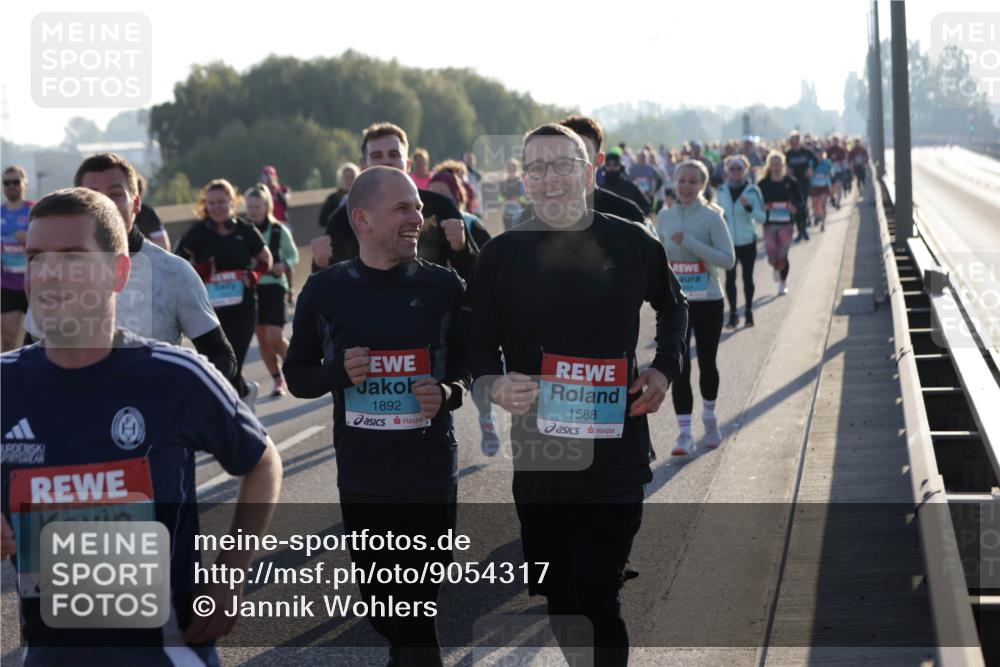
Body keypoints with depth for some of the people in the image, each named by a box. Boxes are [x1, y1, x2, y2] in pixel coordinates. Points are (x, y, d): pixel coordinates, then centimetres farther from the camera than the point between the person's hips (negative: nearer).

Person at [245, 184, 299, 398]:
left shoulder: (279, 230, -6)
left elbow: (293, 255, 3)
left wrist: (283, 265, -16)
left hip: (273, 287, -3)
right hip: (251, 289, 3)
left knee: (274, 339, -12)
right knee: (262, 339, 8)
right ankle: (278, 380, 23)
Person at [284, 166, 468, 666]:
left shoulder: (443, 287, -2)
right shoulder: (326, 291, -1)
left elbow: (470, 367, 7)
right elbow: (297, 376, 8)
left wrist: (448, 394, -14)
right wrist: (339, 372, -13)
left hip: (431, 476, -1)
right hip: (361, 479, 1)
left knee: (417, 613, -1)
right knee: (383, 607, 15)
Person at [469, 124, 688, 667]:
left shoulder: (632, 244, 0)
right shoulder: (502, 254, 0)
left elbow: (672, 307, 20)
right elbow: (477, 345, 5)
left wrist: (665, 368, 6)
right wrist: (493, 384, -16)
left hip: (617, 453, -2)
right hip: (537, 452, 2)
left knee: (596, 598, -10)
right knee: (555, 593, 13)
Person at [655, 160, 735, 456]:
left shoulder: (712, 217, -7)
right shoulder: (665, 217, 5)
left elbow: (728, 259, -15)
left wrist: (689, 242, -22)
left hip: (708, 301, -2)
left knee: (707, 363, 10)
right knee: (679, 367, -6)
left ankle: (709, 418, 35)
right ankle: (685, 434, -4)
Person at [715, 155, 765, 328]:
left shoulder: (753, 191, -7)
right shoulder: (722, 191, 2)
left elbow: (762, 218, -10)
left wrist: (749, 207, -27)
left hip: (747, 242, -2)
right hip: (728, 241, 2)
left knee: (747, 277, 7)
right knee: (730, 278, -2)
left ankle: (748, 312, 22)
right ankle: (733, 314, 6)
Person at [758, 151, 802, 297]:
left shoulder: (790, 182, 0)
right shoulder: (763, 183, -1)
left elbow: (800, 201, 6)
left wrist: (795, 207, -15)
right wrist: (762, 208, -18)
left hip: (786, 223, 0)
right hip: (769, 224, 0)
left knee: (783, 254, 1)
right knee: (771, 253, -8)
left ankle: (783, 283, 21)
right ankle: (777, 268, 30)